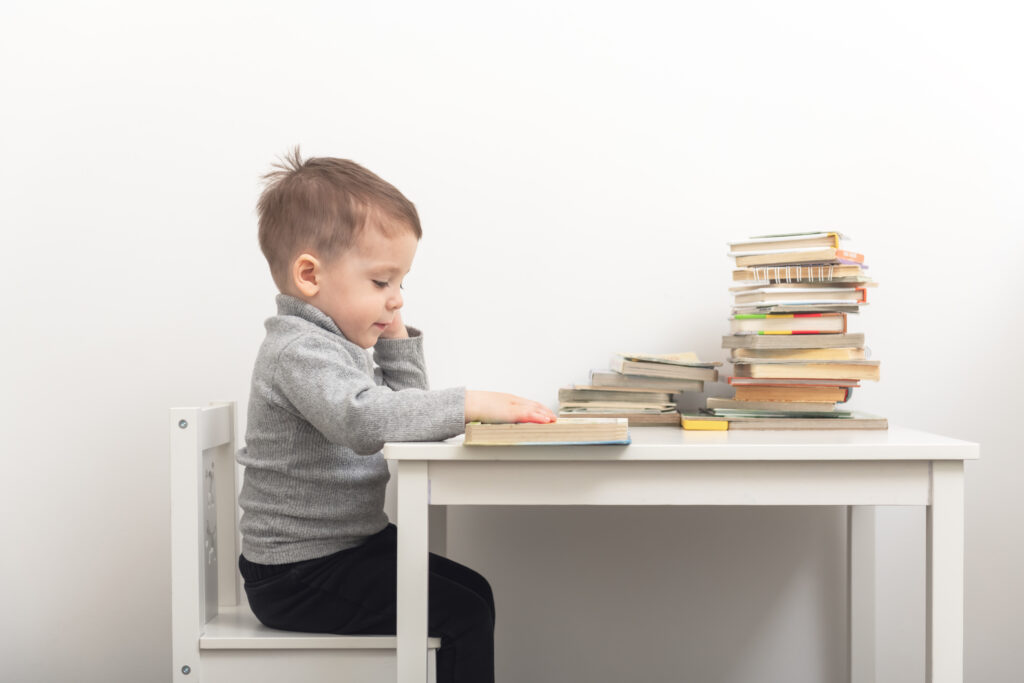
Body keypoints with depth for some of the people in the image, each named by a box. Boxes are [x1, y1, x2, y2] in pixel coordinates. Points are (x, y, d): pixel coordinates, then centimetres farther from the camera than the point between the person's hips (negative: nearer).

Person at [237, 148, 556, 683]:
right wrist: (468, 404, -36)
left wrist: (398, 343, 9)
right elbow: (364, 420, -38)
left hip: (346, 544, 10)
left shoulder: (337, 345, 13)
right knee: (464, 612, -15)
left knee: (470, 591, 10)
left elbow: (405, 411, 22)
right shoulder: (298, 350, -20)